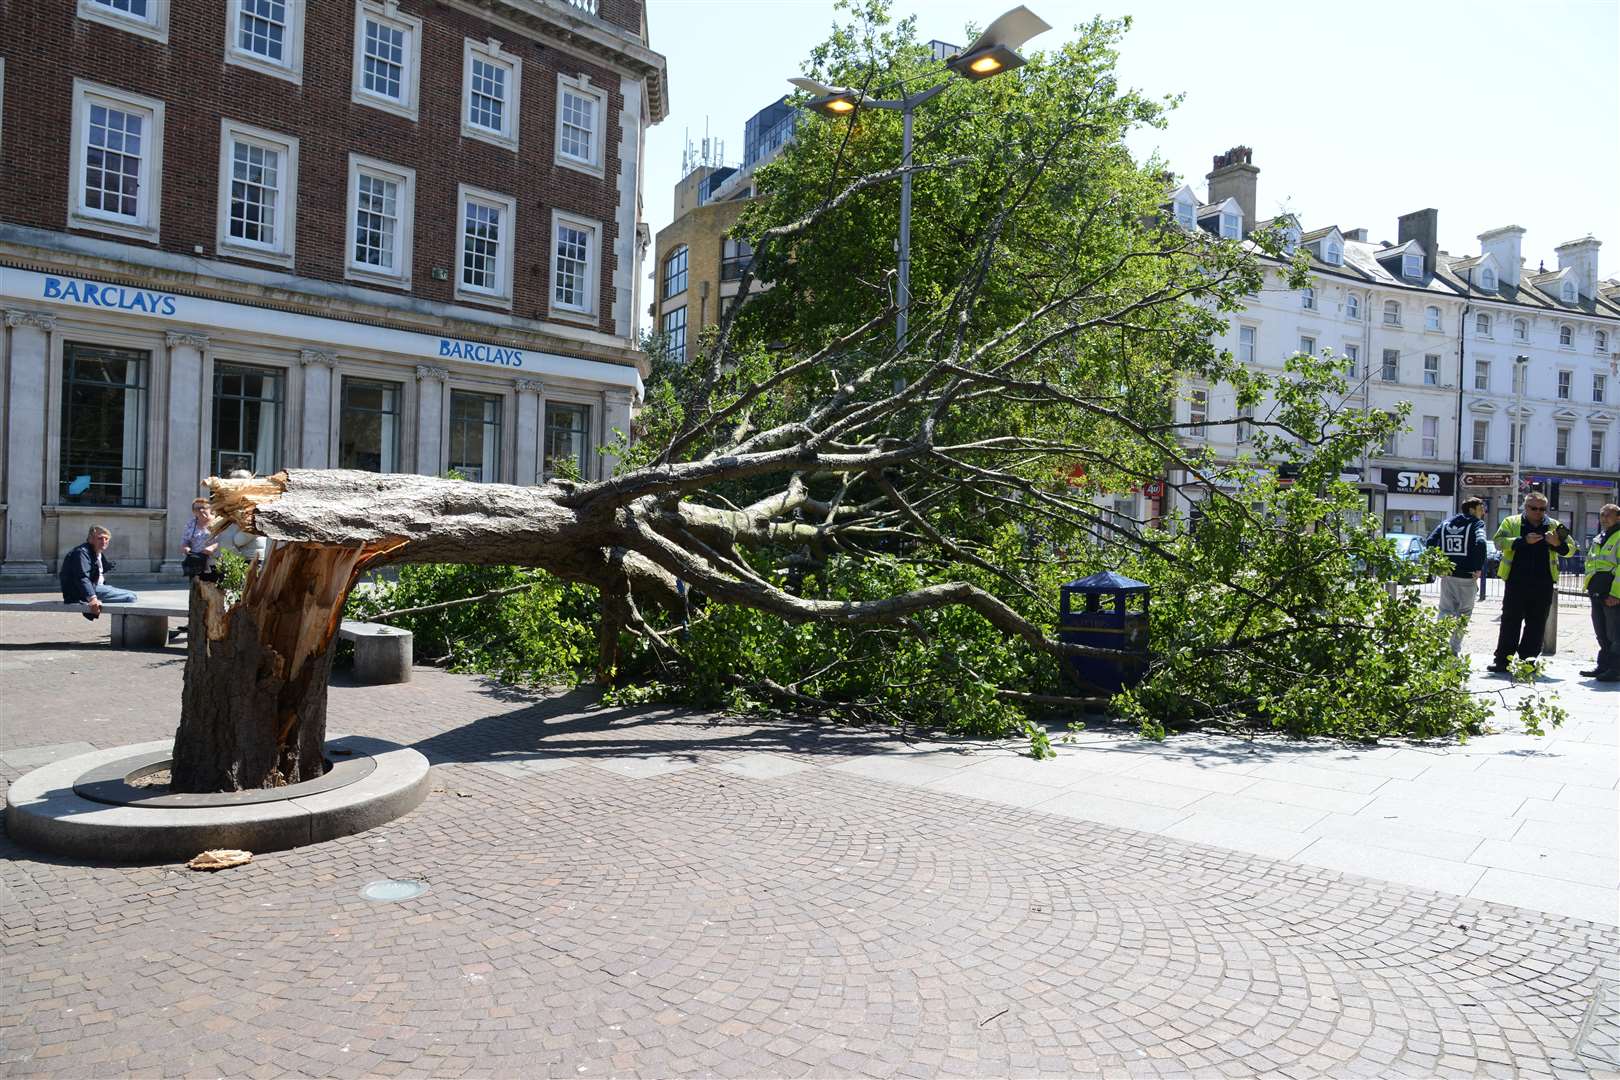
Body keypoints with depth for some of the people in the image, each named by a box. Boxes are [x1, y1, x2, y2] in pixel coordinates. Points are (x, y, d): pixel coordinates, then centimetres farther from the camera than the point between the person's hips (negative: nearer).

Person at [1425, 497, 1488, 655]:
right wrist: (1479, 568, -14)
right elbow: (1481, 543, -22)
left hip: (1447, 576, 4)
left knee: (1445, 611, 12)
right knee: (1463, 613, 9)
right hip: (1466, 576, -4)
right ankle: (1454, 649, 9)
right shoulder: (1477, 524, -3)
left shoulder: (1446, 523, 10)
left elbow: (1430, 542, 1)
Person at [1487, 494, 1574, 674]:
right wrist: (1524, 541, -22)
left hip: (1544, 584, 3)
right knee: (1510, 622, -1)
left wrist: (1558, 544, -10)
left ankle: (1527, 662, 12)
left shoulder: (1554, 526, 12)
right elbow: (1499, 542, -9)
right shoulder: (1511, 522, 5)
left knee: (1536, 625, 5)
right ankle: (1502, 662, 0)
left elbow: (1571, 549, 11)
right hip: (1516, 582, -3)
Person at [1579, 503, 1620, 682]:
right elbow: (1590, 564, 26)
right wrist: (1590, 587, 17)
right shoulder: (1598, 540, 20)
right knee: (1602, 634, 14)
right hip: (1597, 593, 9)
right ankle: (1603, 667, 21)